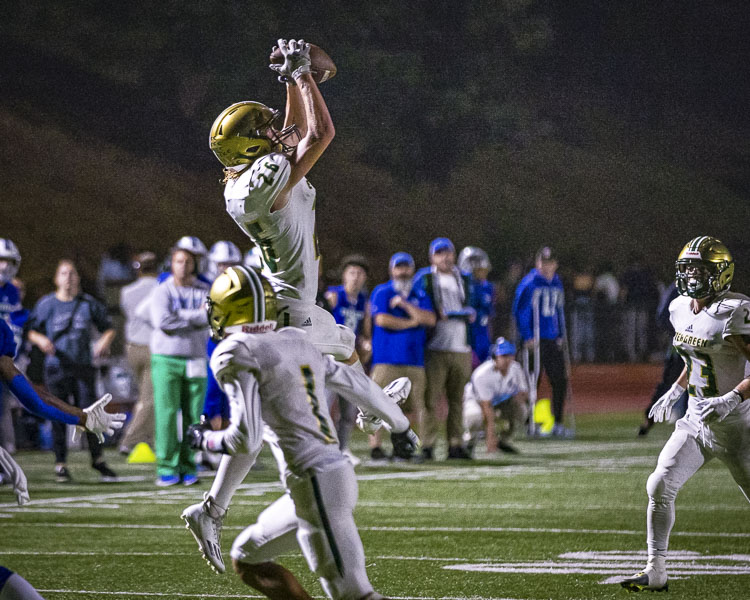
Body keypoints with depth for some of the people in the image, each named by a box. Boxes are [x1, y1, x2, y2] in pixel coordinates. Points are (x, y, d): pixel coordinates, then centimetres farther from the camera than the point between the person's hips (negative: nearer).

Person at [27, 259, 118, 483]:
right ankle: (60, 464, 9)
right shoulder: (46, 304, 4)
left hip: (83, 367, 0)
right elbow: (31, 330, 8)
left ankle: (98, 459, 11)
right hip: (56, 368, 0)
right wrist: (41, 340, -13)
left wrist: (105, 341, -7)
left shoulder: (89, 303, 6)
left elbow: (108, 328, 14)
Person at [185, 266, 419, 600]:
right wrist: (400, 426, 41)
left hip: (315, 484, -8)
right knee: (246, 558, 21)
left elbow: (246, 440, -14)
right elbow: (362, 387, 24)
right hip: (338, 472, 8)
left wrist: (207, 440, 7)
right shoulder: (297, 345, 14)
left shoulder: (236, 356, -7)